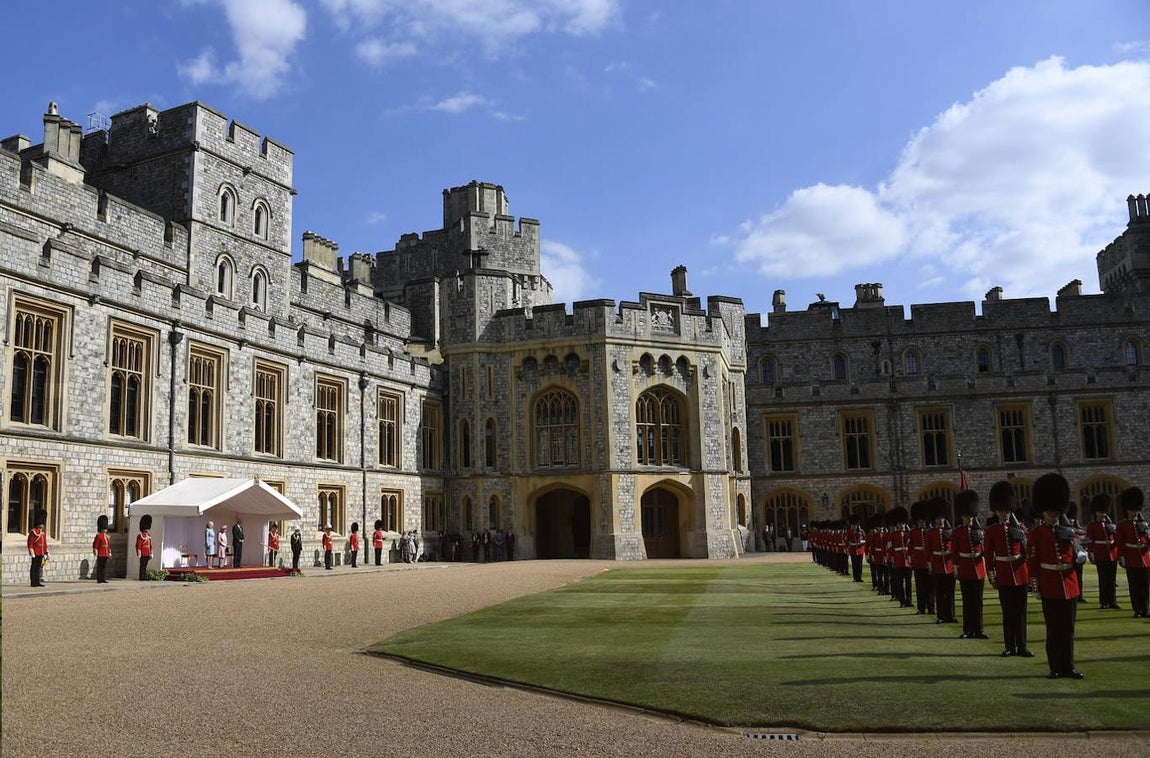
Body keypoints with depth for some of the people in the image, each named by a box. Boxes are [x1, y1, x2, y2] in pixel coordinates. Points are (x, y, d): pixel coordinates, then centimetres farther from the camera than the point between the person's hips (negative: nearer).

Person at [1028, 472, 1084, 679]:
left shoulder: (1068, 530, 9)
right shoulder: (1037, 533, -2)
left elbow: (1076, 555, 11)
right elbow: (1033, 561, -3)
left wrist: (1080, 555, -11)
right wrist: (1034, 584, -6)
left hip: (1070, 585, 4)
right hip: (1050, 587, -4)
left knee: (1068, 628, 8)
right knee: (1053, 629, 1)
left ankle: (1068, 667, 15)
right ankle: (1056, 668, 8)